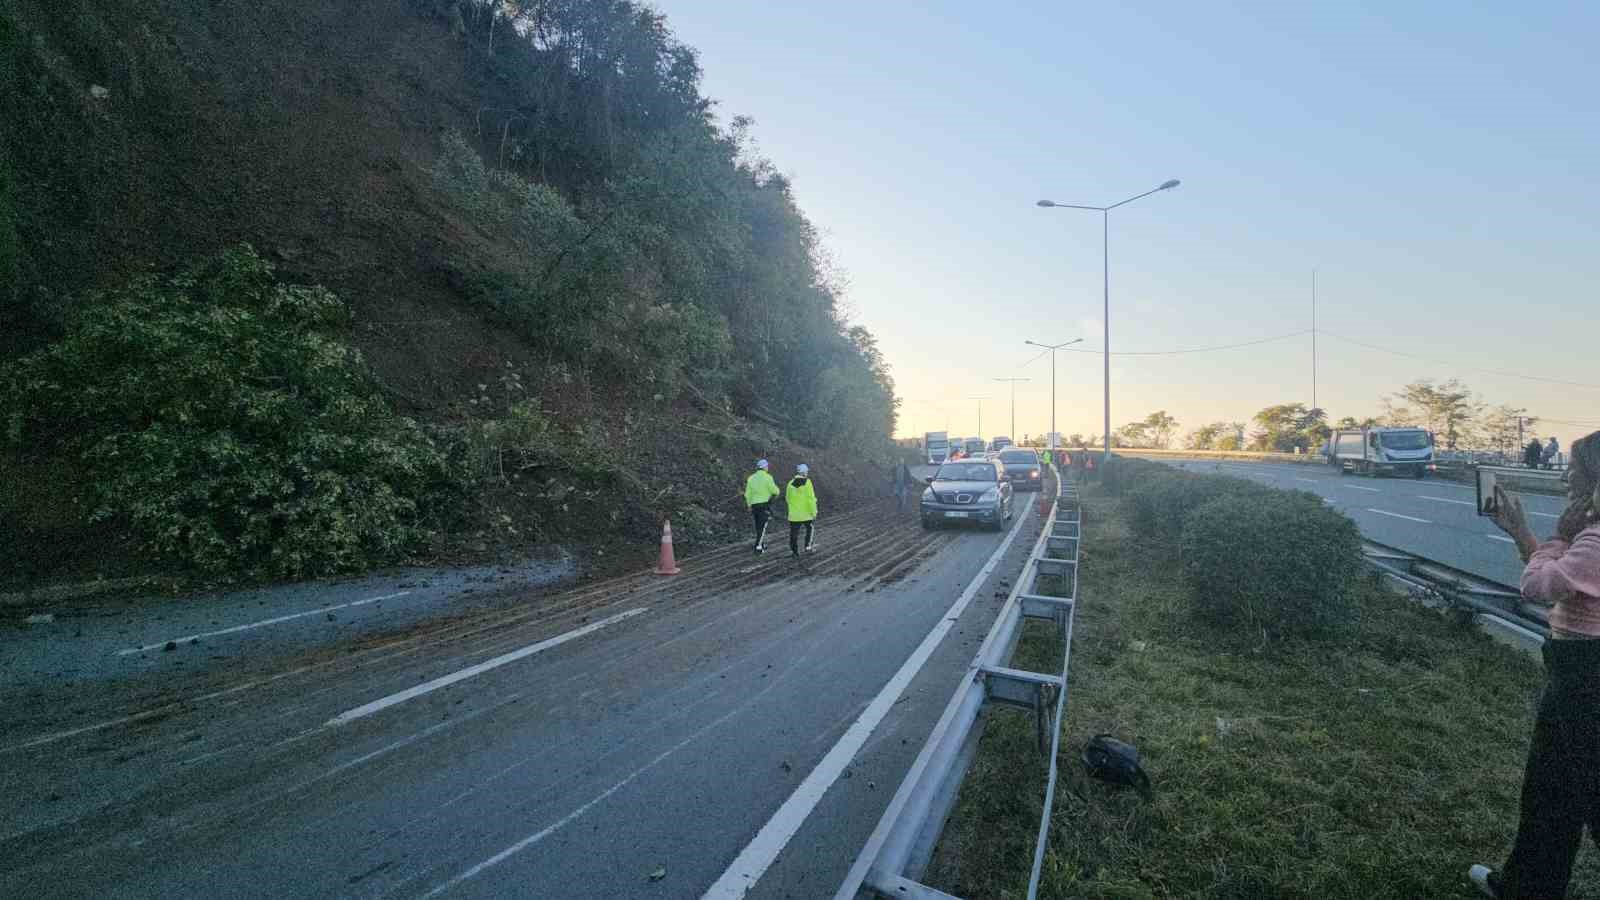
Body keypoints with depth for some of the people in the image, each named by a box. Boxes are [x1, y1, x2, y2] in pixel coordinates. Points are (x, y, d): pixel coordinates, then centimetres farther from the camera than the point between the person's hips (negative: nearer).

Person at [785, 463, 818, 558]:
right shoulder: (807, 483, -12)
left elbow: (787, 499, 10)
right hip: (806, 513, -3)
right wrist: (814, 512, -8)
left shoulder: (790, 483, 0)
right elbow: (811, 499, -15)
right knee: (809, 529, 21)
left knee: (794, 533, 7)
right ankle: (808, 546, 21)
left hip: (794, 514, 3)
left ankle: (794, 551, 7)